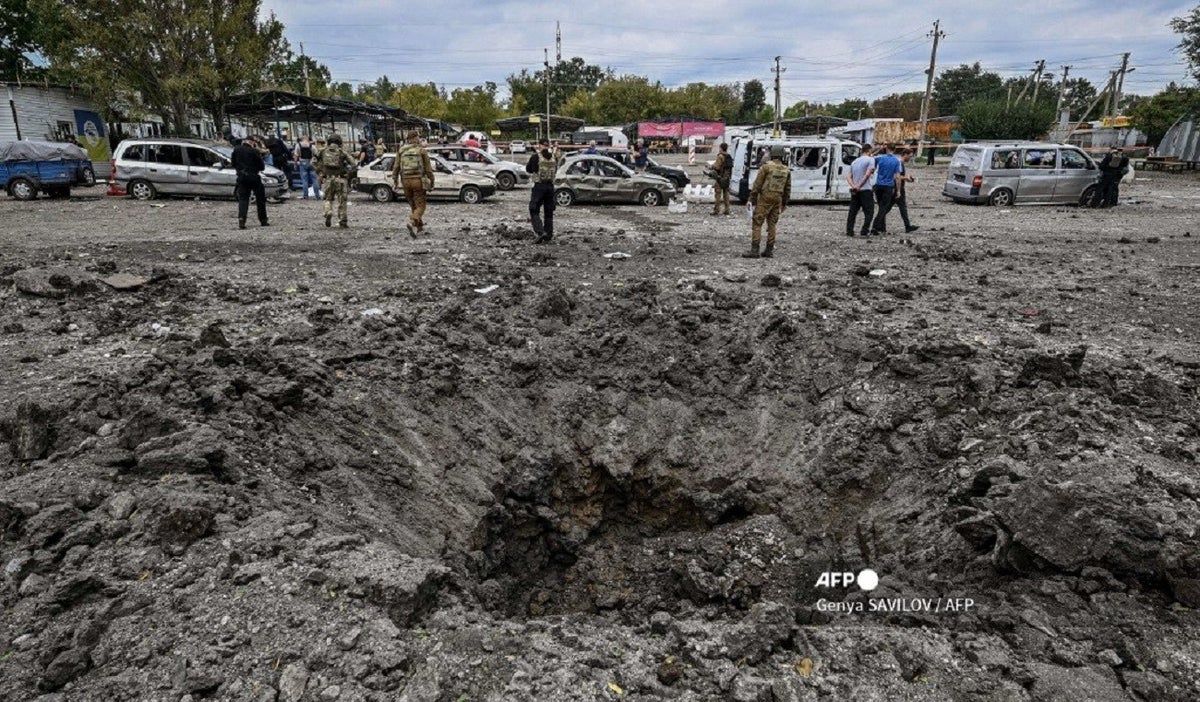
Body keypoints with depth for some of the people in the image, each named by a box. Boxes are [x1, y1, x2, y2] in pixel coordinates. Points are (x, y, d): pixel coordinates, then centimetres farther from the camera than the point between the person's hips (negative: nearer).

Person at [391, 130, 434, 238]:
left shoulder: (401, 150, 8)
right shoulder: (422, 150, -2)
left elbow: (396, 167, 4)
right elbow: (428, 168, -2)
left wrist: (394, 180, 9)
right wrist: (431, 182, 5)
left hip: (405, 181, 4)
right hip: (418, 181, -4)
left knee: (414, 206, 17)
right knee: (420, 206, -2)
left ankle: (420, 227, 21)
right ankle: (412, 223, -26)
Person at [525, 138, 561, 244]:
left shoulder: (536, 157, -6)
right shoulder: (554, 157, 5)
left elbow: (528, 169, 6)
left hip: (539, 186, -4)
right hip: (550, 186, 4)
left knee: (534, 212, 1)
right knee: (549, 213, 11)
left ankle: (541, 232, -17)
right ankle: (548, 237, 13)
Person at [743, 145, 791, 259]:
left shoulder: (766, 166, -6)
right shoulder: (786, 170, 10)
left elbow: (757, 184, -8)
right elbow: (787, 188, 13)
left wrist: (752, 199, -3)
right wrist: (784, 203, 22)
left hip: (765, 198, -5)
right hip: (778, 199, 5)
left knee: (757, 223, -5)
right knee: (772, 224, 12)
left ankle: (754, 250, -11)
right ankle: (769, 250, 12)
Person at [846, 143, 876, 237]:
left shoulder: (854, 161, 16)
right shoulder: (870, 160, -3)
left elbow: (848, 176, 7)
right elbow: (867, 174, -15)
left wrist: (853, 186, -6)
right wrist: (859, 185, -12)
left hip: (855, 191, 6)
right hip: (865, 190, -6)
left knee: (853, 212, 10)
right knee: (869, 212, 0)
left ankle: (849, 231, 7)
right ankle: (864, 232, -7)